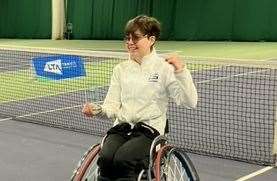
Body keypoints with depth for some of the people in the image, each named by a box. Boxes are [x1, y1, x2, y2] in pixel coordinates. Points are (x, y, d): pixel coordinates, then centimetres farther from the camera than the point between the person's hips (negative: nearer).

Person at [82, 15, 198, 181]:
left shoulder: (164, 68, 1)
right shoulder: (121, 69, 15)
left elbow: (190, 102, -7)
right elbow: (112, 106, 11)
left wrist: (181, 71, -18)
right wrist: (98, 110, -10)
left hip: (150, 128, -3)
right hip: (121, 127, 4)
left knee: (123, 160, -31)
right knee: (105, 158, -28)